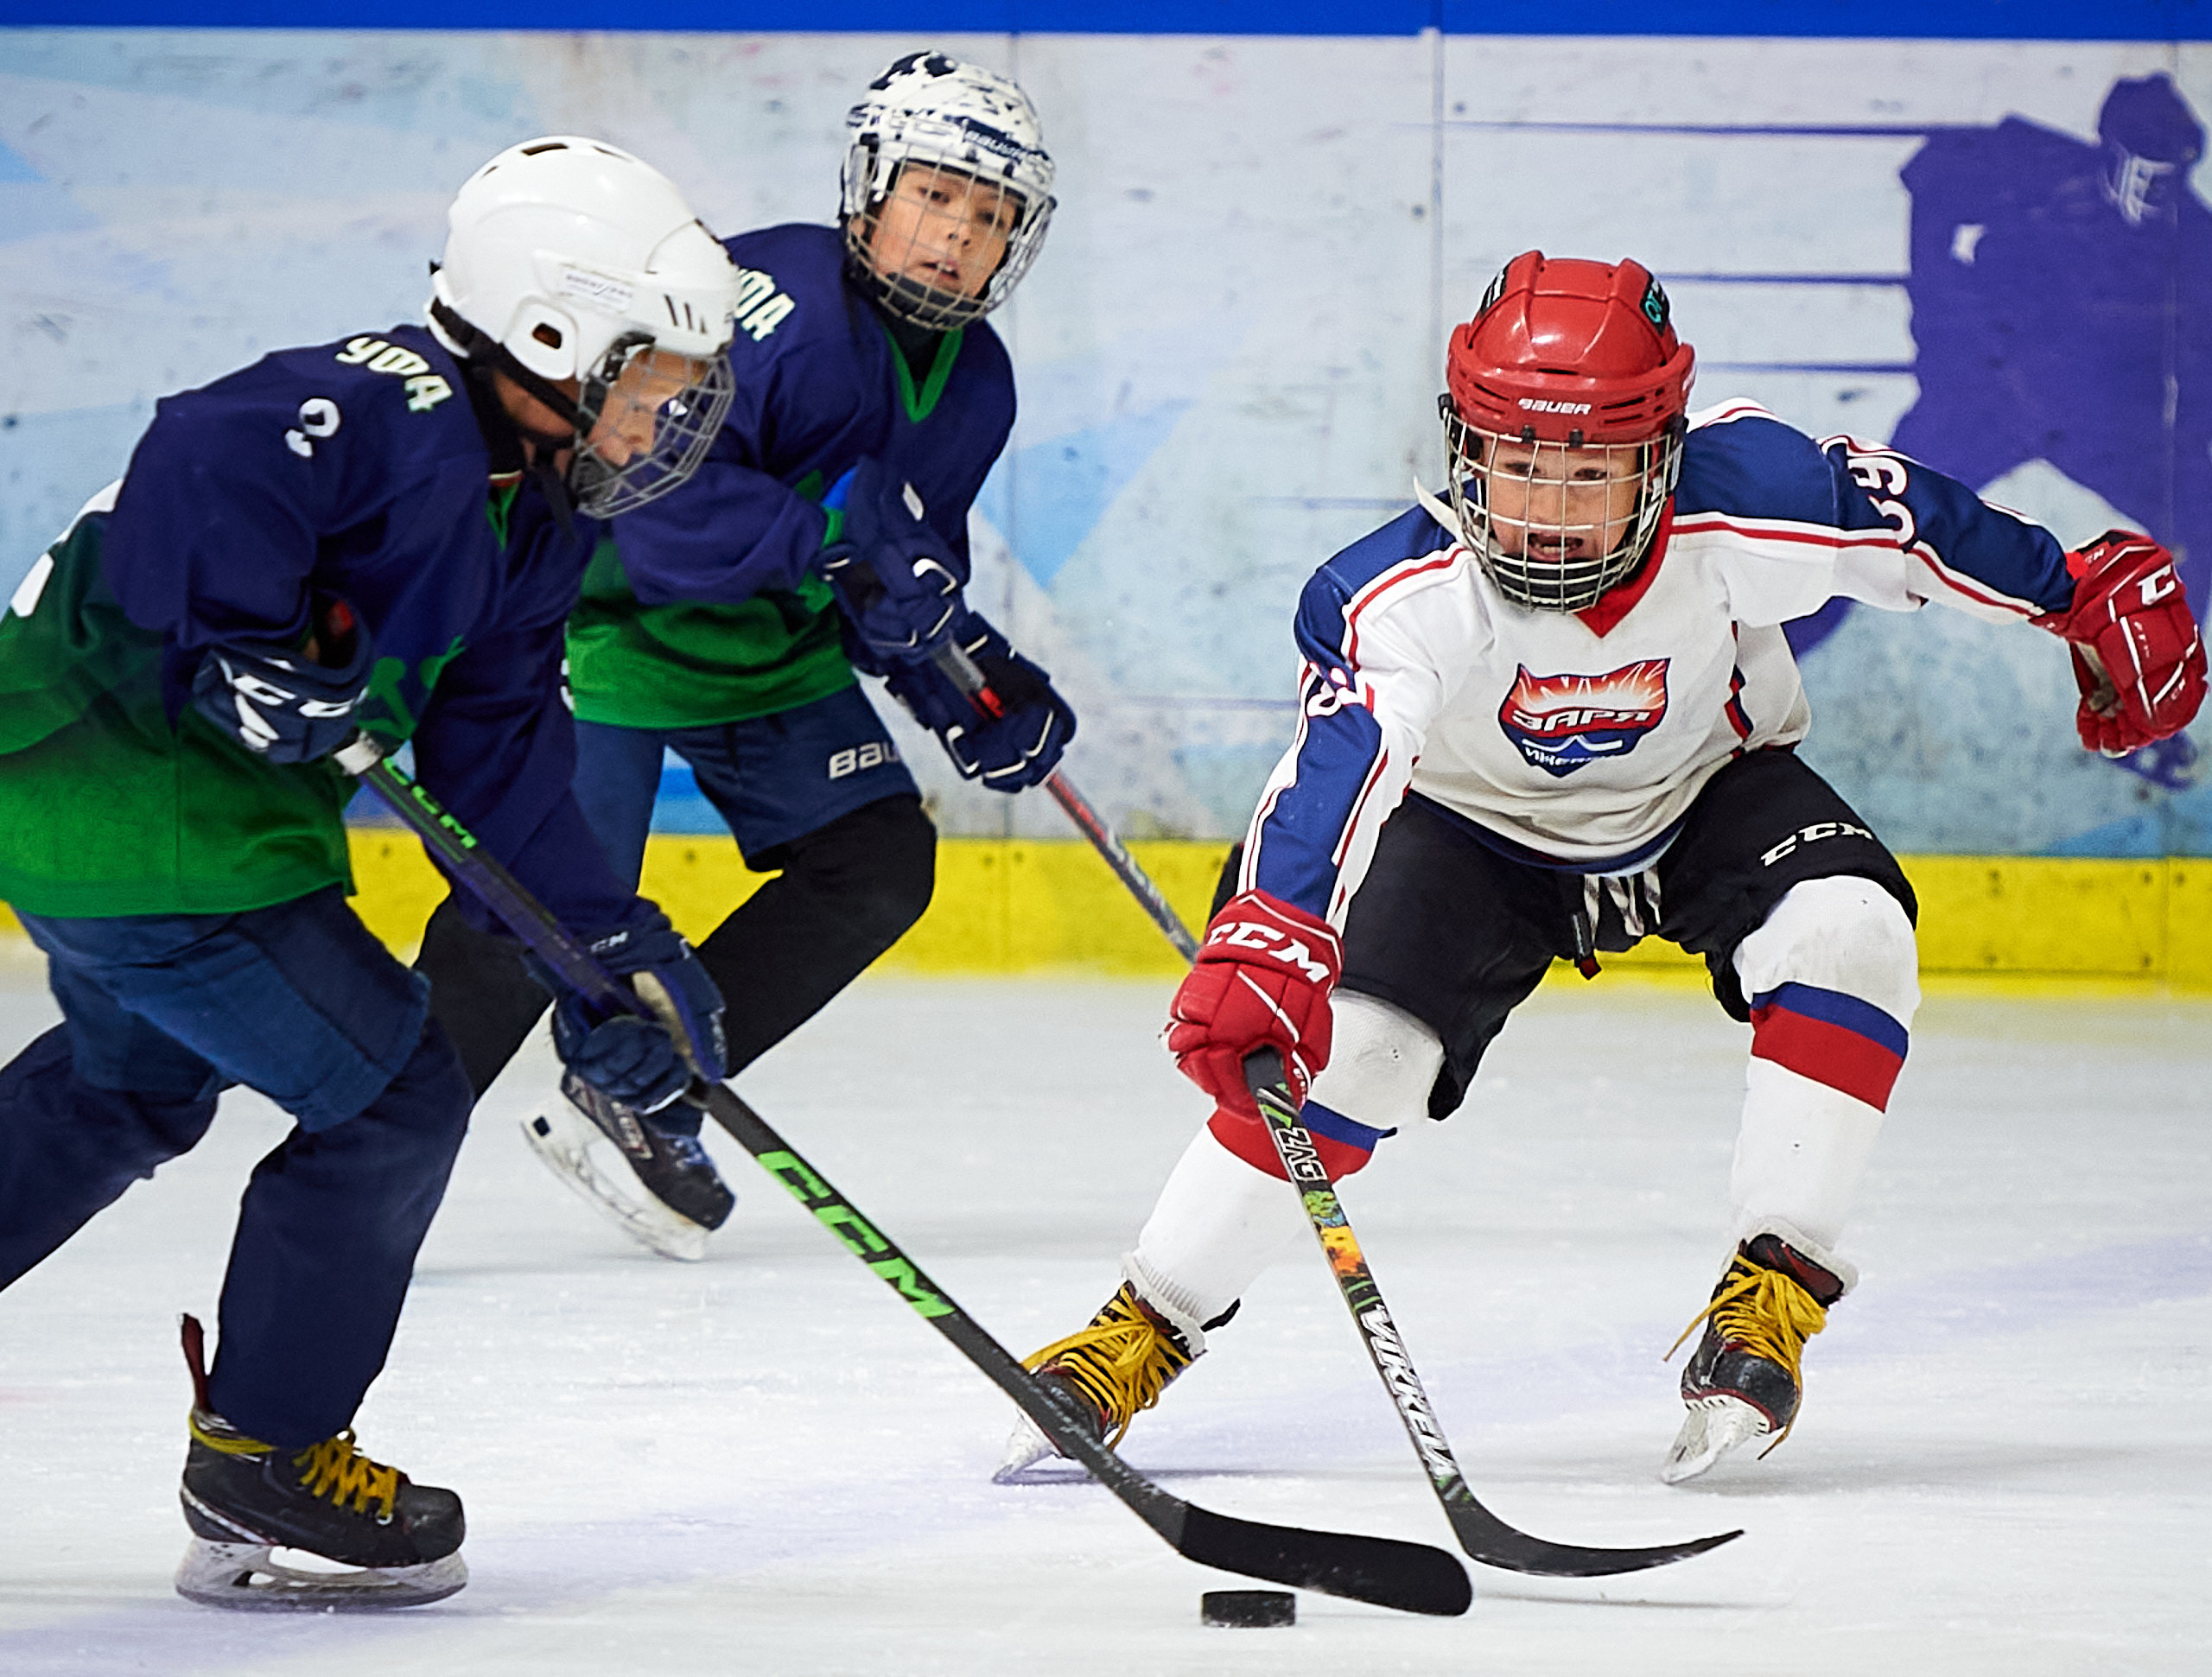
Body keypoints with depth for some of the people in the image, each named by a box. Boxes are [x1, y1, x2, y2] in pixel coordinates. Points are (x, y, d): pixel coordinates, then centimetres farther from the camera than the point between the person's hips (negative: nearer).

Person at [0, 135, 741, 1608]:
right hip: (131, 809, -11)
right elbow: (198, 470, -35)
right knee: (392, 1095, -4)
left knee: (130, 1092, 30)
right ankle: (260, 1463, 7)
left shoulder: (537, 517, 8)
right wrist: (244, 656, -33)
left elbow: (500, 755, 10)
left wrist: (612, 945, 2)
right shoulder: (390, 413, -22)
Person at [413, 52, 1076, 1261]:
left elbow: (908, 575, 10)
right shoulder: (781, 302, -27)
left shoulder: (973, 384, 1)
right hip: (611, 612, -8)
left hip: (771, 657, 8)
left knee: (881, 861, -1)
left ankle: (637, 1105, 7)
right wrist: (832, 533, -40)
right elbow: (659, 493, -34)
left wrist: (976, 692, -6)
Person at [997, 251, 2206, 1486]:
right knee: (1339, 1044, -18)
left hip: (1703, 790, 2)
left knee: (1847, 929, -26)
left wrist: (2092, 600, -2)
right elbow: (1339, 762, -51)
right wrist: (1271, 941, -67)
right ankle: (1143, 1334, -3)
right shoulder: (1408, 593, -37)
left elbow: (1910, 523, -15)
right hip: (1480, 821, -1)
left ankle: (1772, 1297, -19)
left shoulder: (1744, 504, -32)